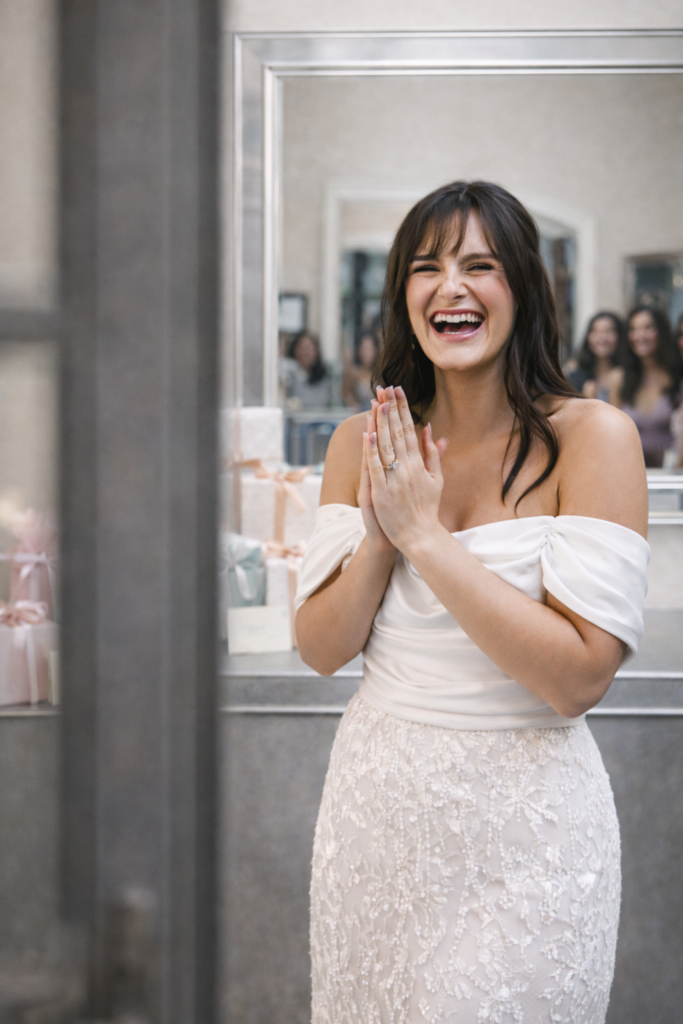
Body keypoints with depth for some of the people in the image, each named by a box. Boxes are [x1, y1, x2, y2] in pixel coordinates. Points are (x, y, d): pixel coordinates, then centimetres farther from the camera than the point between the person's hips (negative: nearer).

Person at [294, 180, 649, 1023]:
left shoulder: (592, 438, -13)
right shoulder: (364, 443, 1)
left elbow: (579, 679, -20)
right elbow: (320, 649, 0)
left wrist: (425, 534, -21)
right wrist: (380, 536, -17)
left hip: (523, 820, -4)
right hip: (377, 804, 4)